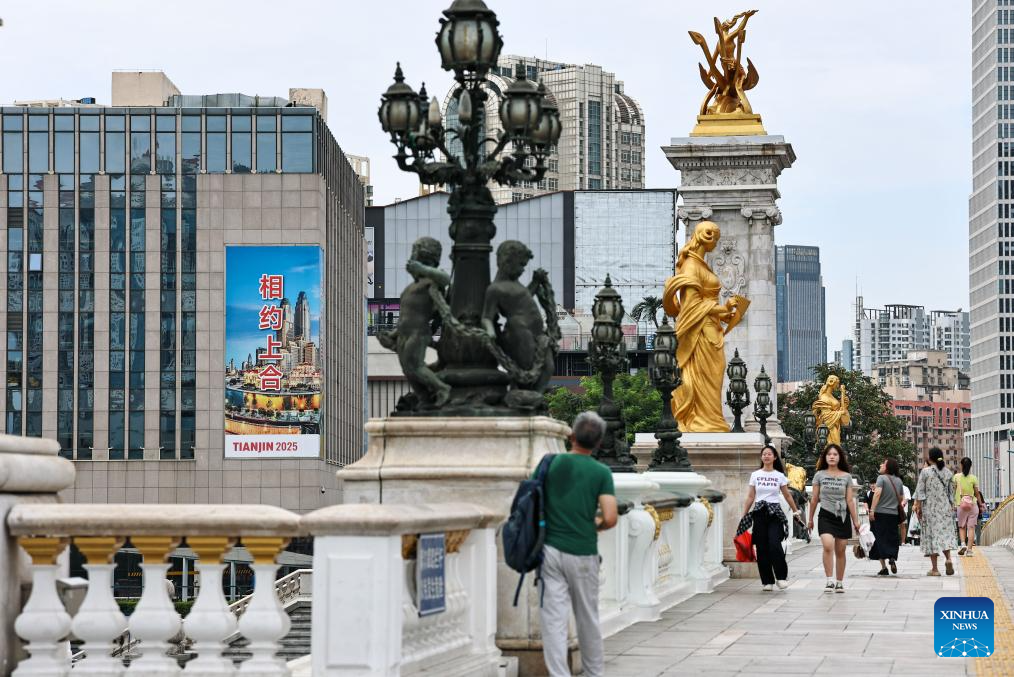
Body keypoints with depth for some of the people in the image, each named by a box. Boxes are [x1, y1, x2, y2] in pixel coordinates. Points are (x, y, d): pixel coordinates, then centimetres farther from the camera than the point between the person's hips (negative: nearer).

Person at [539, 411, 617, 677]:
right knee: (588, 619, 14)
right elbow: (610, 519, -12)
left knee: (554, 619, -1)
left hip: (550, 549, 1)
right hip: (583, 553, -1)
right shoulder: (601, 473, -4)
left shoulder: (550, 463, 2)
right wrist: (594, 525, 10)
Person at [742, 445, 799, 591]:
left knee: (774, 545, -17)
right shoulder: (755, 475, 8)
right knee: (762, 548, 0)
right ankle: (767, 581, 8)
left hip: (775, 513, -2)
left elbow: (787, 496, 13)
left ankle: (781, 577, -3)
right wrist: (743, 516, 5)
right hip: (759, 513, 2)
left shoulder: (780, 476, 6)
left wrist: (796, 511, 12)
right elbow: (750, 497, 9)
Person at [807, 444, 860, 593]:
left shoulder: (846, 477, 5)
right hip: (826, 515, -1)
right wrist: (810, 519, 12)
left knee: (840, 551, 5)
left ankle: (839, 582, 17)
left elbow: (850, 500, 6)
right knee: (828, 546, -22)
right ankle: (829, 581, -20)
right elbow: (814, 499, 9)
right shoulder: (819, 475, 4)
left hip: (842, 516, 1)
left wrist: (855, 521, 3)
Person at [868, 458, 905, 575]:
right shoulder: (899, 481, 8)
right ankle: (892, 558, -11)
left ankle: (884, 567, -3)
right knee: (892, 539, 13)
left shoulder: (882, 478, -8)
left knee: (880, 539, 2)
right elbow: (901, 498, 14)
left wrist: (872, 510, -23)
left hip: (880, 513, -4)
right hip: (894, 514, 4)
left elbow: (877, 493, -20)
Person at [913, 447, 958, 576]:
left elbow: (920, 492, -7)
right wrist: (951, 506, 18)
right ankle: (948, 558, -15)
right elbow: (950, 493, 10)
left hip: (929, 507, -3)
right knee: (945, 532, 11)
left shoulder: (925, 472, -8)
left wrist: (918, 507, -2)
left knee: (931, 534, 1)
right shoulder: (948, 473, 4)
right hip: (945, 507, 3)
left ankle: (934, 568, 1)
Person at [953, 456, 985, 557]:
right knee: (971, 527, 1)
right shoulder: (973, 478, -2)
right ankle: (969, 549, -4)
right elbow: (977, 493, 1)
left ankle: (963, 543, -7)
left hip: (960, 504, 0)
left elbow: (953, 491, 1)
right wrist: (981, 504, 14)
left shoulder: (956, 477, -1)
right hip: (973, 504, 0)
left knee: (961, 527, 14)